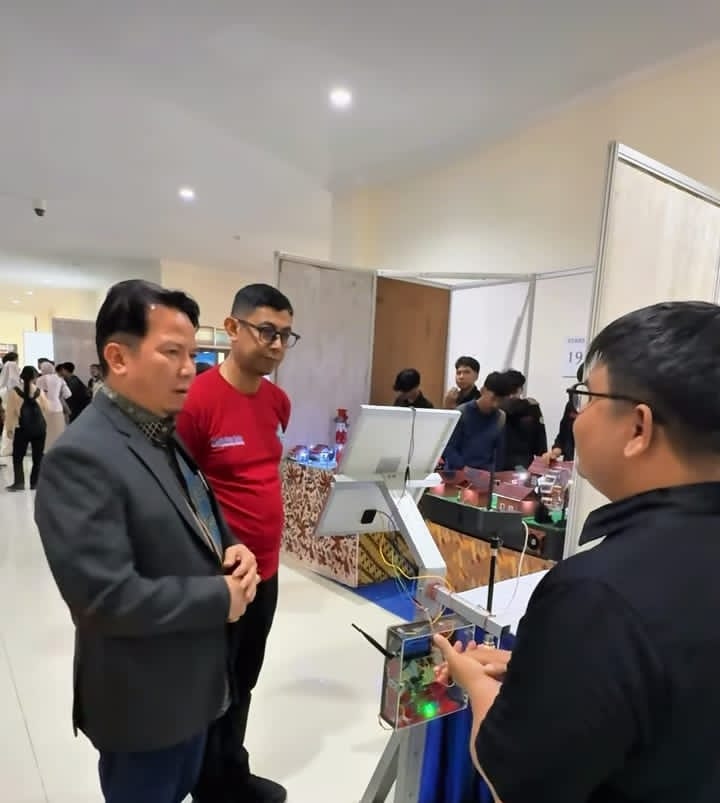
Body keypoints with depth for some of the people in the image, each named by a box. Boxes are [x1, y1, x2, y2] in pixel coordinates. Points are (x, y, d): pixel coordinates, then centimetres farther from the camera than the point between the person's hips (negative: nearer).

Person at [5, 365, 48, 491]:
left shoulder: (14, 392, -4)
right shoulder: (39, 391, 0)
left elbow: (10, 411, -2)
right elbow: (46, 409, 5)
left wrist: (9, 428, 5)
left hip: (22, 429, -2)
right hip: (40, 428, 2)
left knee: (18, 456, 10)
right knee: (38, 457, 9)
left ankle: (19, 482, 1)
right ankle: (35, 483, 11)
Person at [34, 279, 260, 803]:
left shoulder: (169, 437, 2)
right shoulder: (81, 457, -27)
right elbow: (106, 598, -31)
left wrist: (233, 551, -9)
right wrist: (221, 597, -21)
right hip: (143, 700, -7)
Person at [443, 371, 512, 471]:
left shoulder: (502, 419, 7)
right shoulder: (462, 413, -5)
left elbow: (500, 452, 9)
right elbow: (449, 447, -8)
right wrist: (463, 468, -18)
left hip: (485, 473, 3)